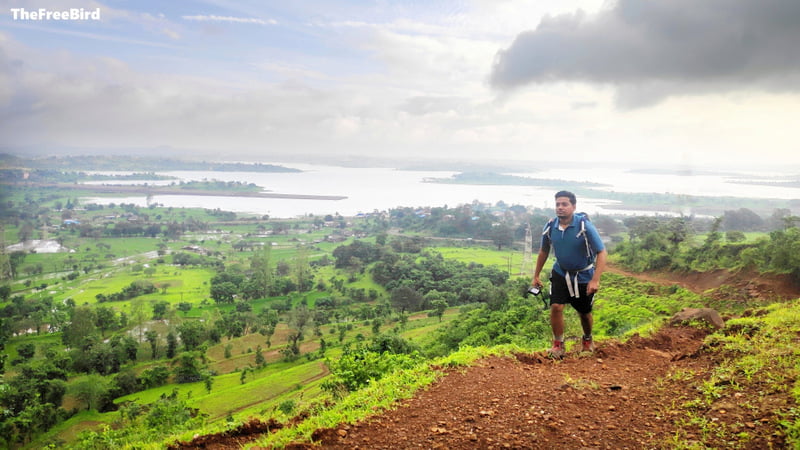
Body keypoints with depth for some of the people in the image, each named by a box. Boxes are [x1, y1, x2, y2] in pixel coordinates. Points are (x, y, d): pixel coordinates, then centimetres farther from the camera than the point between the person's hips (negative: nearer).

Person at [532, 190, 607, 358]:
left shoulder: (585, 226, -24)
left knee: (584, 313, 14)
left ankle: (587, 340, 43)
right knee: (556, 307, -14)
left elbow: (602, 252, -22)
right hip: (560, 273, 2)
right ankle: (558, 345, 5)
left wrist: (595, 280, -30)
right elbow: (544, 251, 5)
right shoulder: (550, 227, -12)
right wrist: (536, 275, 9)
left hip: (584, 276, -2)